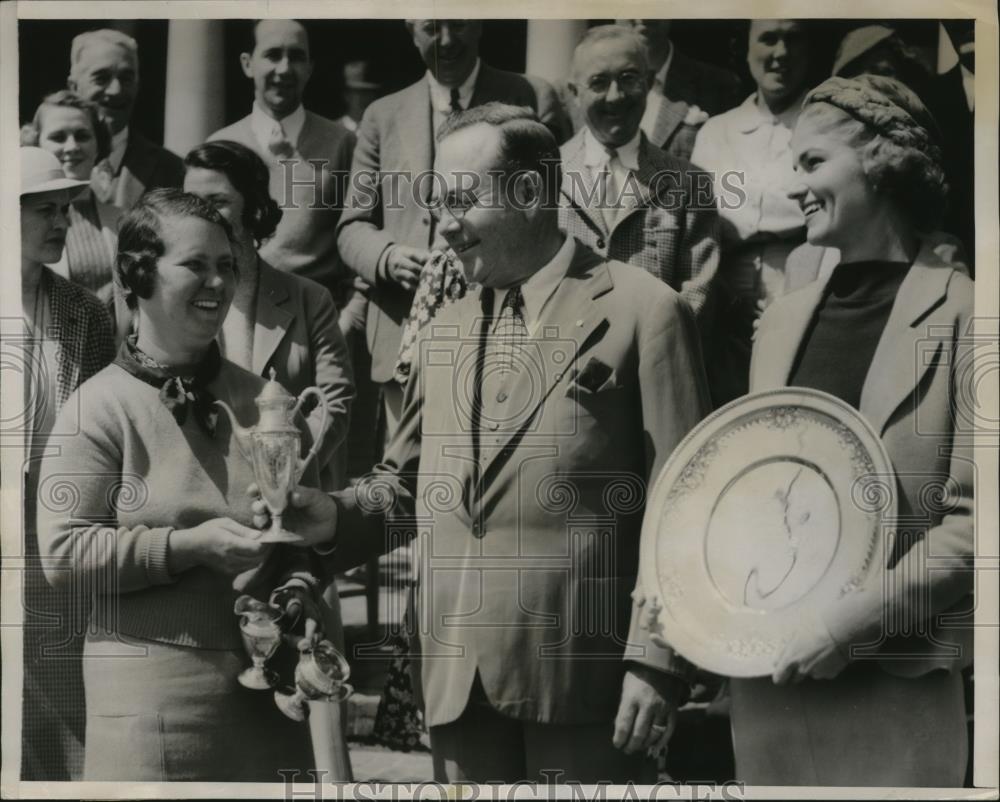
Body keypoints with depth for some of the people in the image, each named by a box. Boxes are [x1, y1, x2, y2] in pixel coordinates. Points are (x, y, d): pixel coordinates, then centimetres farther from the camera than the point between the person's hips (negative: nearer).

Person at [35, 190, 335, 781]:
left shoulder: (264, 401, 9)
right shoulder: (101, 406, -5)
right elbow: (63, 554, -11)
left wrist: (299, 583, -2)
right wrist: (189, 544, -18)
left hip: (266, 685, 4)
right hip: (153, 689, -4)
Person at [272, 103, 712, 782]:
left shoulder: (642, 312, -4)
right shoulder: (446, 333, 16)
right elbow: (406, 480, 20)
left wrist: (656, 664, -13)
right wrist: (336, 515, 0)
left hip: (583, 675, -5)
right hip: (458, 677, 6)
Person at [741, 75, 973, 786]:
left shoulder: (961, 314, -6)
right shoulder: (783, 319, 13)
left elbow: (973, 523, -11)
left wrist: (850, 623, -15)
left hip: (896, 688, -5)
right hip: (766, 679, 6)